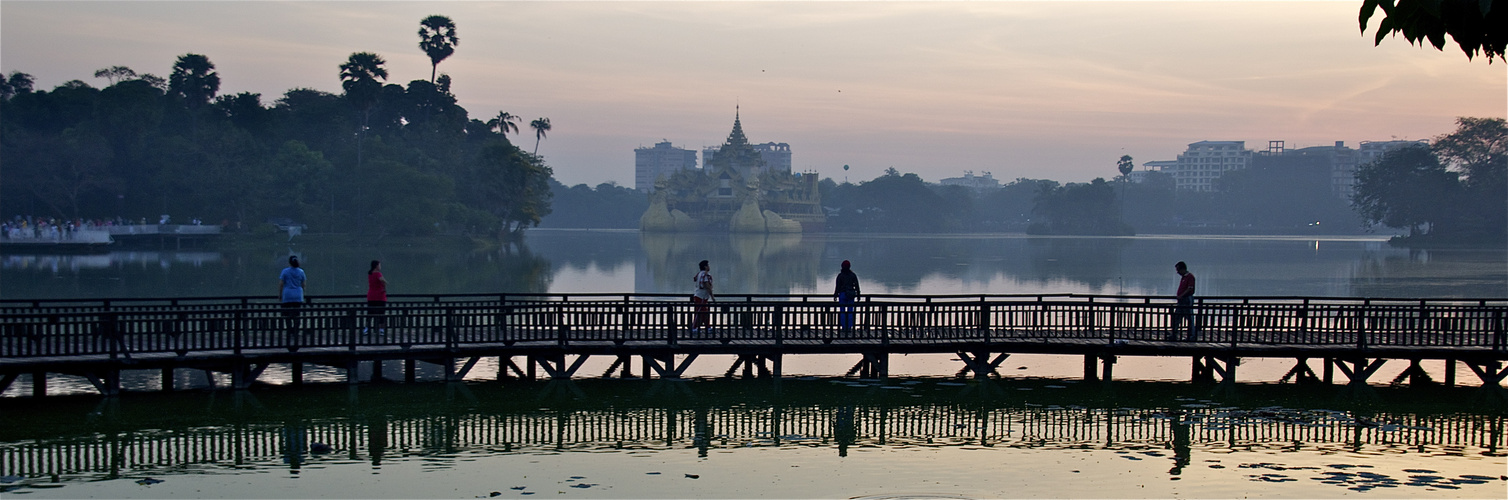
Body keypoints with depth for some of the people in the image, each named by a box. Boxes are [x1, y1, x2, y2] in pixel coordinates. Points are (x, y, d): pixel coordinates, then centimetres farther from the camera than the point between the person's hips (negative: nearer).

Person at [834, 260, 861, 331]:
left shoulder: (840, 275, -5)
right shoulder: (853, 275, 3)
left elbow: (837, 287, -5)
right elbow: (857, 286, 4)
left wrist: (835, 295, 2)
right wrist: (858, 295, 11)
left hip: (842, 294, -2)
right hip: (851, 295, 2)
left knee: (842, 311, 3)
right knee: (850, 312, 5)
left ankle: (844, 327, -1)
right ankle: (849, 327, 2)